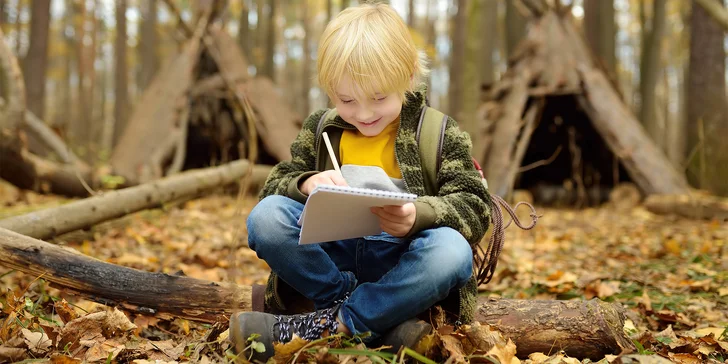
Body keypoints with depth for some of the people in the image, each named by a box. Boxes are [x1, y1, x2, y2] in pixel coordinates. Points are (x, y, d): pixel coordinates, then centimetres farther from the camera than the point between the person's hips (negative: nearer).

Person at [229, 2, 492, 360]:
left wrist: (419, 215, -28)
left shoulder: (440, 133, 1)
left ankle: (327, 325, -28)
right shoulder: (319, 129, 10)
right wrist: (306, 184, -17)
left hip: (400, 261, -2)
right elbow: (272, 188, 8)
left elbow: (475, 208, -7)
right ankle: (384, 319, -24)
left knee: (452, 250, -35)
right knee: (265, 215, -23)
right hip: (330, 255, 3)